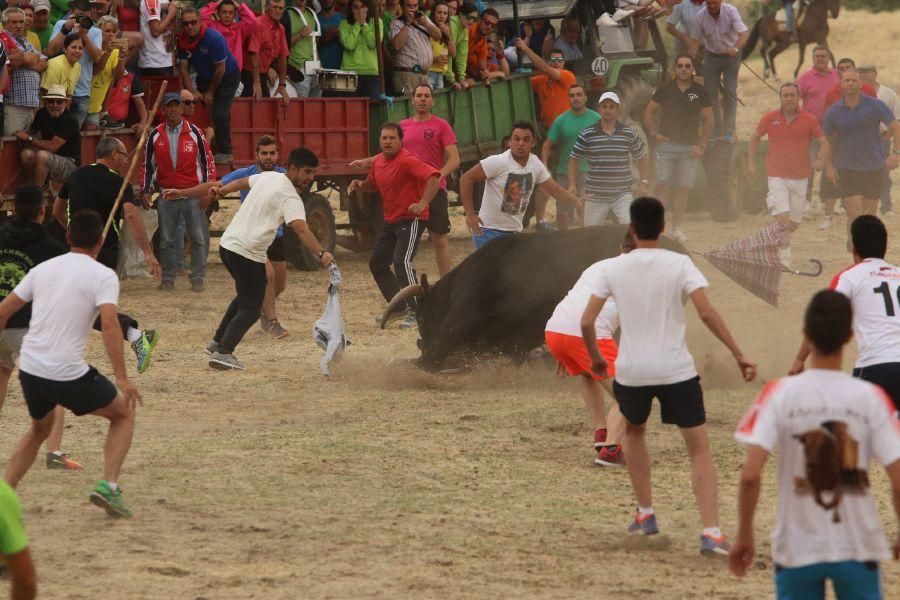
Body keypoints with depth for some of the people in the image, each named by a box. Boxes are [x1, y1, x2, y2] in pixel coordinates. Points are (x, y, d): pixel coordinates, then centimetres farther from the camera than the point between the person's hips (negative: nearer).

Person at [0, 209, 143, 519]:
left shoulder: (44, 269, 12)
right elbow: (109, 324, -18)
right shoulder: (103, 276, -4)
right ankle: (109, 485, 3)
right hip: (68, 374, -5)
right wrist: (122, 378, -16)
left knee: (40, 427, 32)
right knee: (124, 412, 19)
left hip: (30, 370, 5)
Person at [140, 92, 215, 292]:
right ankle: (168, 278, 13)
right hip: (166, 196, 2)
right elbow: (147, 164, 11)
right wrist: (145, 191, 5)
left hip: (193, 195, -2)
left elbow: (208, 161, 2)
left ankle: (197, 278, 5)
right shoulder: (155, 135, 4)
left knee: (198, 238, -2)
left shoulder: (194, 133, -1)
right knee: (166, 240, 5)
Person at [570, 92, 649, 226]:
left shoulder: (630, 134, 1)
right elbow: (574, 161, 7)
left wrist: (644, 182, 4)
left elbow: (642, 158, 14)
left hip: (622, 194, 0)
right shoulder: (586, 135, -1)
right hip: (595, 195, 0)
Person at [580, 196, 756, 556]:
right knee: (700, 449, 3)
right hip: (676, 370, -2)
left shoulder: (612, 269, 0)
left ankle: (645, 515, 30)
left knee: (634, 431, 31)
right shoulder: (679, 265, -5)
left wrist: (595, 358, 16)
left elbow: (587, 321, -2)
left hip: (631, 371, 2)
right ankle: (710, 533, -11)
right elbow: (706, 312, -15)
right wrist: (738, 354, -11)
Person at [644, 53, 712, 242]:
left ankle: (677, 228, 8)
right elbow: (649, 111, 11)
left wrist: (702, 145, -1)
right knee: (663, 186, -7)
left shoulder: (700, 92, 5)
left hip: (689, 147, 0)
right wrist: (653, 133, -2)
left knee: (683, 188, 1)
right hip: (666, 144, 0)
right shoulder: (665, 89, 5)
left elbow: (708, 120, 7)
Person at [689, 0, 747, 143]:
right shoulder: (701, 15, -12)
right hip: (711, 55, 3)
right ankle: (715, 132, 8)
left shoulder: (731, 12, -20)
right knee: (710, 93, -1)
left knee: (730, 92, -10)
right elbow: (696, 40, -5)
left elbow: (743, 35, -27)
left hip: (731, 55, -3)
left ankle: (729, 132, -8)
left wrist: (735, 48, -47)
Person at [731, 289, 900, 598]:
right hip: (858, 549, 0)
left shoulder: (780, 394, -8)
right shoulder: (870, 398, -7)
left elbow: (750, 475, -16)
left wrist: (744, 535, -2)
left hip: (797, 549, 0)